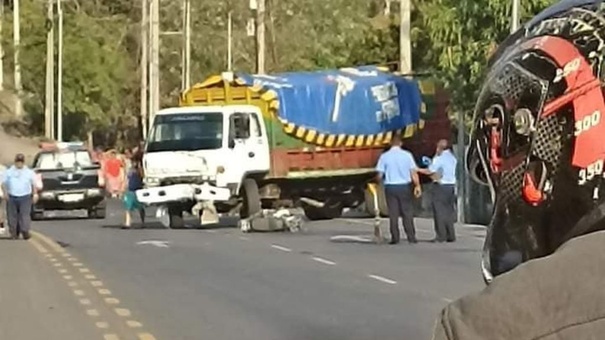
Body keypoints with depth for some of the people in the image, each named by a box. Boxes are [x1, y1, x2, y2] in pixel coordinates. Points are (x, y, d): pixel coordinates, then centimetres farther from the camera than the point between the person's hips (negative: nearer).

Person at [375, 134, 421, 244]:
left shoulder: (384, 157, -3)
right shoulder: (407, 155, -2)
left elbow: (379, 175, -3)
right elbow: (413, 172, -6)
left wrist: (380, 181, 18)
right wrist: (417, 186, -4)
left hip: (390, 187, 0)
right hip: (405, 186, 0)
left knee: (393, 214, 5)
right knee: (407, 212, 5)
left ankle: (395, 238, 3)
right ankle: (411, 237, 2)